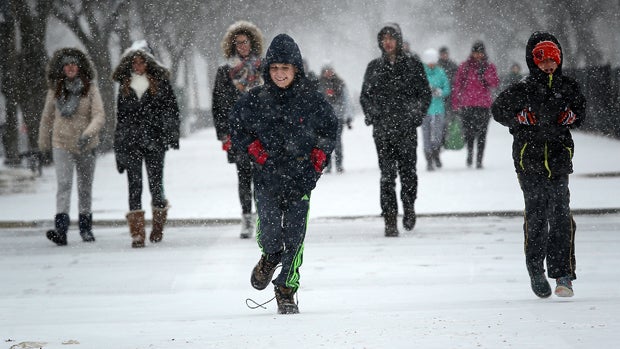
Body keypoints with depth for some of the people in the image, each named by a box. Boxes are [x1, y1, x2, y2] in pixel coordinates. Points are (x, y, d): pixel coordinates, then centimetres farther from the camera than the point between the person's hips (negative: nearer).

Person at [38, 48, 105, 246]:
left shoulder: (90, 89, -5)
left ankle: (85, 228, 26)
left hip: (86, 146, 0)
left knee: (85, 187, 12)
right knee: (64, 184, -16)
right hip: (62, 145, 0)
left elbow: (99, 116, -13)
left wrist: (88, 133, -30)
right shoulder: (55, 90, 2)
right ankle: (61, 228, -27)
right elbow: (47, 118, 13)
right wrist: (44, 144, 19)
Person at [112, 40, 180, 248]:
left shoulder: (160, 82, 4)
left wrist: (171, 134, -8)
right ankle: (137, 233, -9)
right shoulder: (125, 85, 13)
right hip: (130, 140, 2)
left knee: (155, 183, 1)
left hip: (154, 139, -2)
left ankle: (158, 224, 25)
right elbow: (120, 115, 16)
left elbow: (171, 108, 3)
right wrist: (118, 147, 13)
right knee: (134, 184, -5)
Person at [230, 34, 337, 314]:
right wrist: (252, 146, -1)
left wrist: (321, 152, 3)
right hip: (266, 178, 0)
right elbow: (236, 126, 15)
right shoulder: (255, 100, -1)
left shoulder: (312, 100, 0)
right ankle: (270, 256, 29)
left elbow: (329, 127, 16)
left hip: (301, 178, 0)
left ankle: (286, 291, 10)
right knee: (269, 235, -7)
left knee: (294, 238, -3)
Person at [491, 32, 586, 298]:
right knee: (536, 215, -2)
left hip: (559, 159, 2)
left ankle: (563, 274, -2)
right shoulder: (522, 90, 0)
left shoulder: (569, 88, 8)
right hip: (530, 159, -2)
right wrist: (525, 118, -8)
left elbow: (580, 112, 22)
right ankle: (536, 271, 13)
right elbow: (498, 110, 6)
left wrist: (570, 116, 0)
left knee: (561, 216, -6)